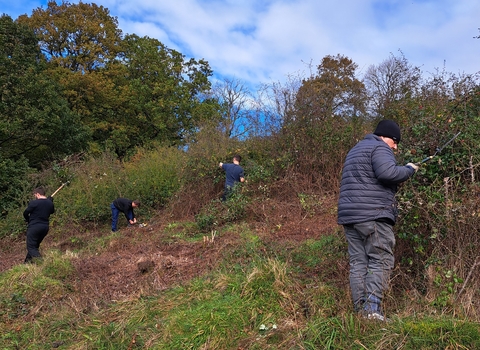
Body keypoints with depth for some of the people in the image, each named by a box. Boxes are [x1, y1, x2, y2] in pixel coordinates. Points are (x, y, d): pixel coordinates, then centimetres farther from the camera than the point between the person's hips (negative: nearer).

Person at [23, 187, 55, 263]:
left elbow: (25, 213, -4)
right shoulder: (50, 203, 2)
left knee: (31, 247, -2)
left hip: (34, 227, -7)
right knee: (35, 245, 23)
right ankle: (27, 261, 31)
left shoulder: (34, 203, -14)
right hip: (45, 227, 7)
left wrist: (28, 220, 16)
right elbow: (52, 211, 22)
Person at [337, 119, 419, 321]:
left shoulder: (355, 150, 28)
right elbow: (387, 173, -21)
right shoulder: (379, 148, -2)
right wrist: (409, 170, -5)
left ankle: (360, 309, 7)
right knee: (381, 262, -5)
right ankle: (372, 309, -12)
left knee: (358, 263, 6)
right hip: (373, 215, -8)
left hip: (349, 215, 9)